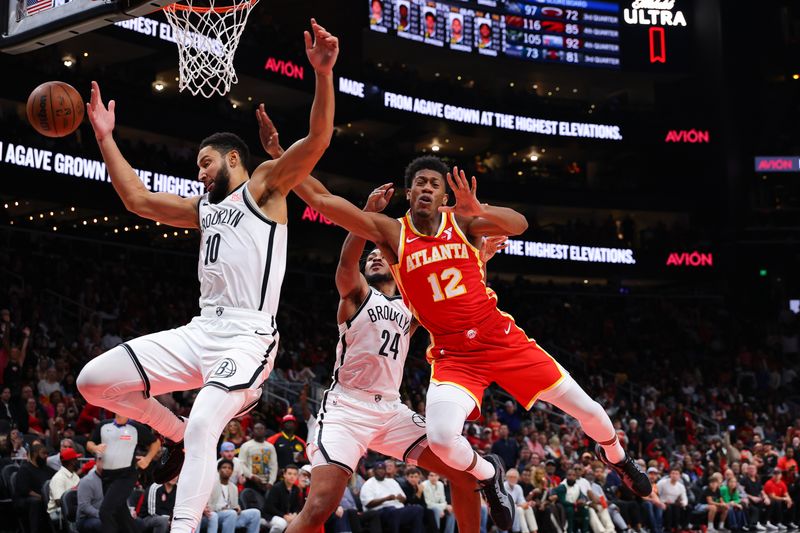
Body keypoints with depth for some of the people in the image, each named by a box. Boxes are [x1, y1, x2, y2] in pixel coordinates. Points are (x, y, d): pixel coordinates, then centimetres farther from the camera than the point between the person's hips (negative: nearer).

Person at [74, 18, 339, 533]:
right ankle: (178, 434, 19)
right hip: (200, 331, 8)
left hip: (248, 336, -8)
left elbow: (317, 140, -10)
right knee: (94, 381, 2)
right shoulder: (204, 208, 24)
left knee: (204, 429, -29)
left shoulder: (264, 187, 4)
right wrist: (105, 137, 26)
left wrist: (323, 75, -24)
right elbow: (138, 198, 27)